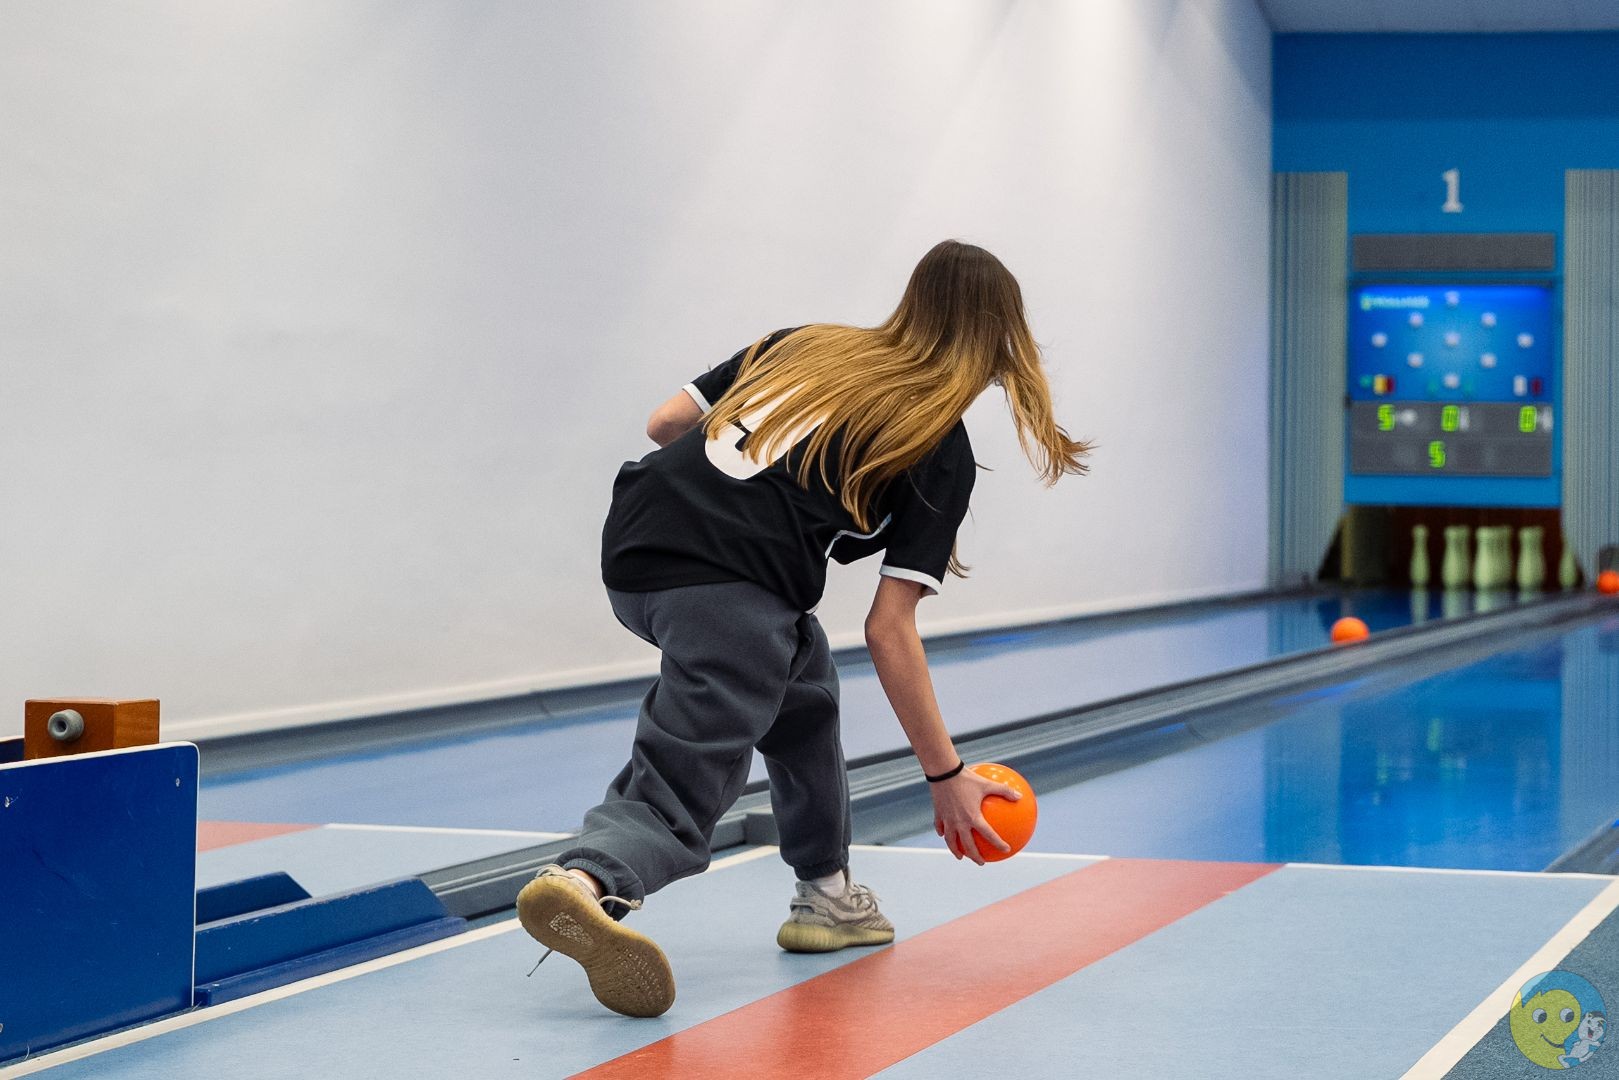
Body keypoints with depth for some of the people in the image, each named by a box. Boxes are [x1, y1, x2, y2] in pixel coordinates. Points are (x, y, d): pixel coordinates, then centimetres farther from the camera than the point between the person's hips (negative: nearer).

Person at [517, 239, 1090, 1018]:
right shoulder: (943, 452, 5)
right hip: (733, 588, -7)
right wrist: (946, 775, 4)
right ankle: (588, 881, -38)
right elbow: (888, 630, -1)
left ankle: (825, 895, 33)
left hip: (634, 545, 7)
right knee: (680, 792, -7)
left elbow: (667, 422, 17)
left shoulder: (805, 343, 21)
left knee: (802, 686, 29)